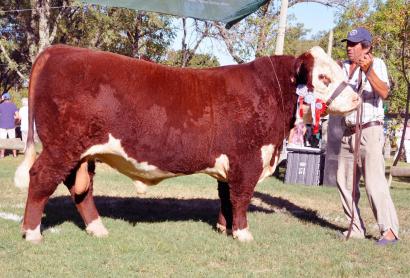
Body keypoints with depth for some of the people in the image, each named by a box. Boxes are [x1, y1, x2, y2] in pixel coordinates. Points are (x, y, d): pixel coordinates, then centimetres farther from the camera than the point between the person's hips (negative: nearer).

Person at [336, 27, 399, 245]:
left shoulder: (376, 64, -7)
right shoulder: (344, 67, 12)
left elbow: (384, 92, -24)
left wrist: (369, 71, -38)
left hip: (370, 131, -7)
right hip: (348, 132, 8)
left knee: (374, 182, -14)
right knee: (345, 182, 8)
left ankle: (389, 230, -10)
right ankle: (357, 229, 17)